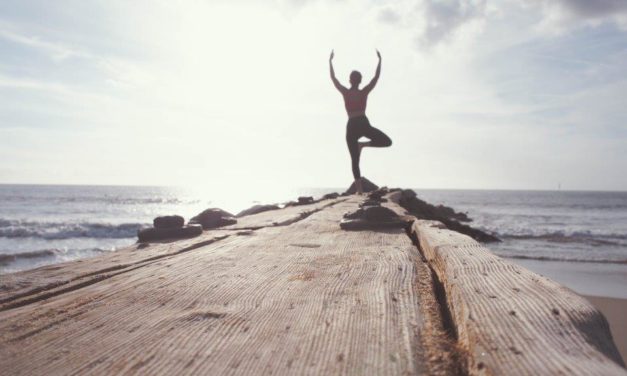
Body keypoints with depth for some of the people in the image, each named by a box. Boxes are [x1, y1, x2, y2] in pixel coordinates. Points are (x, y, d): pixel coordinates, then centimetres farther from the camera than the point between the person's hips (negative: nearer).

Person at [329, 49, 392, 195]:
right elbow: (376, 76, 9)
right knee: (387, 142, 12)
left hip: (351, 126, 2)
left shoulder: (345, 93, 4)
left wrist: (330, 61, 21)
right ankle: (363, 144, -9)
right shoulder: (364, 92, 2)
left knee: (355, 159, 5)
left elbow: (333, 77, 12)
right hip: (363, 124, -2)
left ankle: (359, 189, -3)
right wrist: (379, 60, 17)